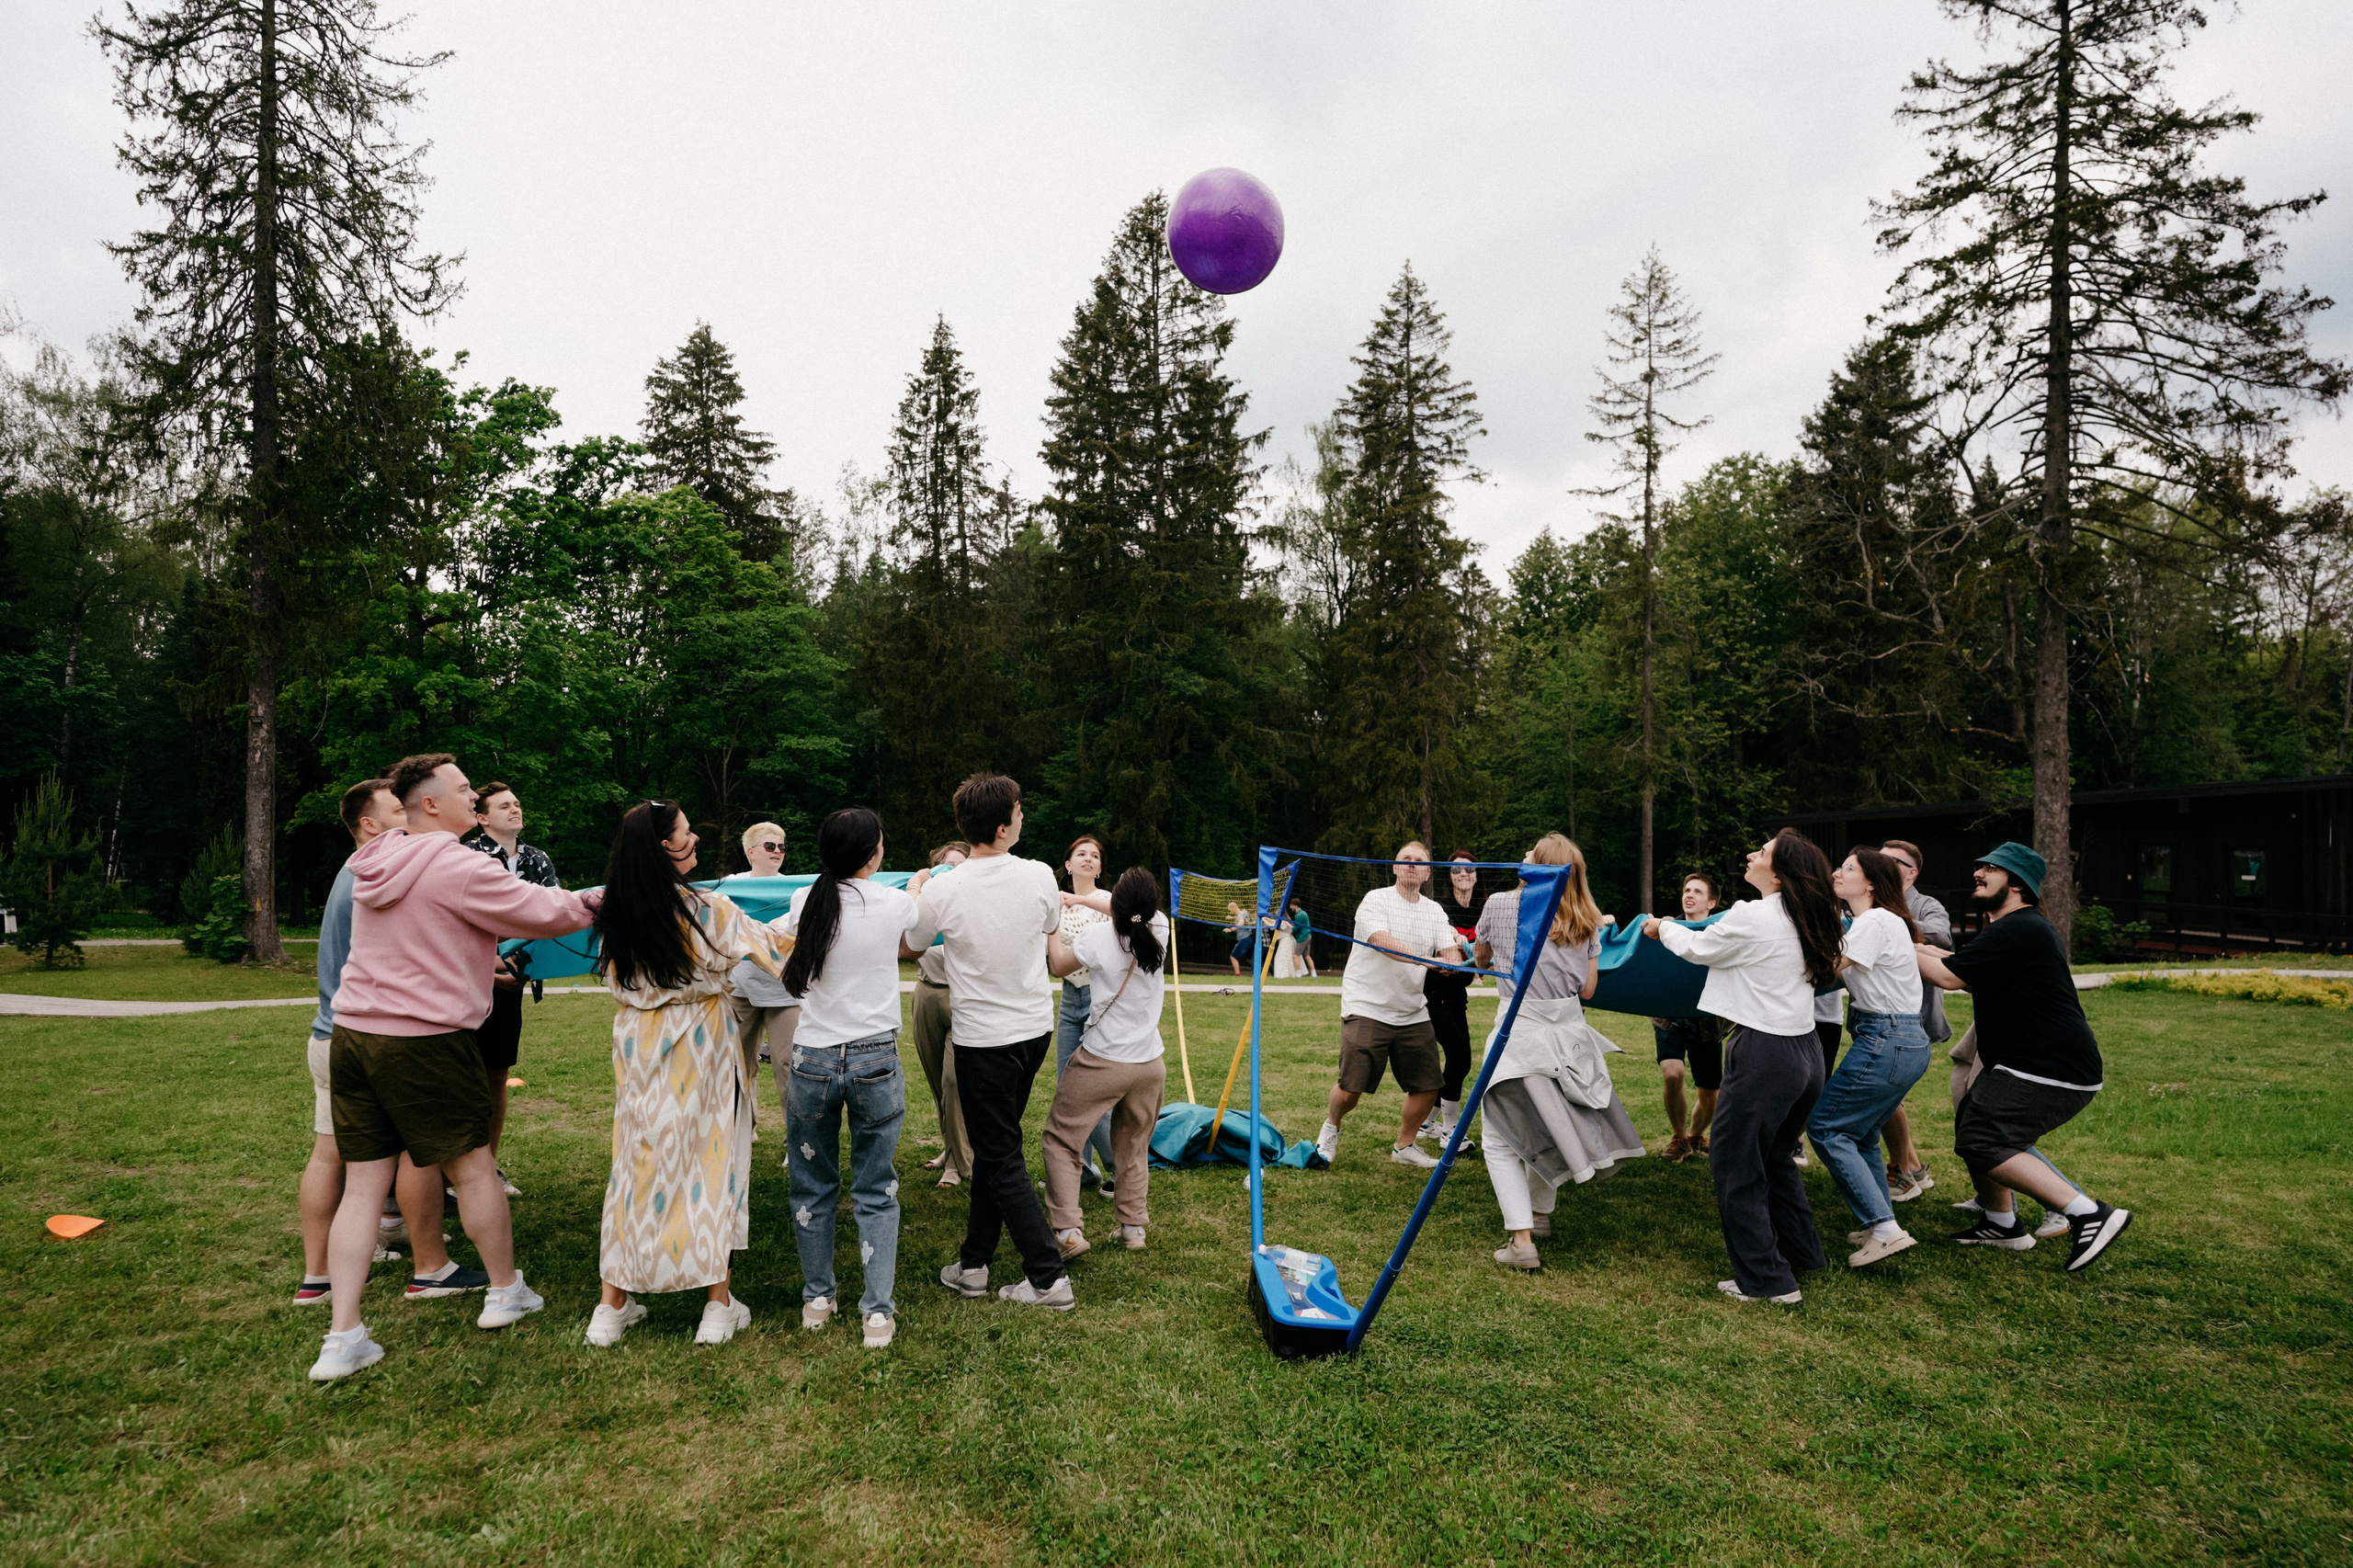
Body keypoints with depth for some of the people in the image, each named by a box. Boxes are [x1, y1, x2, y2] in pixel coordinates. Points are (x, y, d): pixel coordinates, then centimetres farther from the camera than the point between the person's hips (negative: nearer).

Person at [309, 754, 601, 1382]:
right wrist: (599, 902, 4)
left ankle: (343, 1339, 10)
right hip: (423, 1042, -7)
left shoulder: (378, 864, 10)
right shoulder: (456, 866, -16)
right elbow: (539, 909, -12)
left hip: (353, 1034, 8)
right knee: (473, 1167, 10)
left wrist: (484, 959, 29)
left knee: (362, 1183, 9)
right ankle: (506, 1291, 27)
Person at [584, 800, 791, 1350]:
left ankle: (613, 1304, 21)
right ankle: (719, 1304, 15)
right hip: (700, 1049, -4)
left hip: (638, 1049, 4)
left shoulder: (614, 913, -3)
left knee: (639, 1162, 13)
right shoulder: (709, 909, -16)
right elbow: (773, 948, -4)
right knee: (711, 1159, 7)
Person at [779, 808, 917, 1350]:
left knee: (813, 1185, 17)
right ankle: (878, 1311, 10)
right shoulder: (895, 904, -9)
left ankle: (817, 1297, 29)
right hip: (876, 1061, -2)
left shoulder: (805, 902, -2)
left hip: (811, 1061, 2)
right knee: (875, 1191, 9)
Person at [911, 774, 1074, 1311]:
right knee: (993, 1147, 17)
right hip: (1035, 1028, 4)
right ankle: (974, 1263, 27)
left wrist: (916, 890, 21)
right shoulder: (1040, 876, -9)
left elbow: (909, 948, 4)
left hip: (983, 1039, -4)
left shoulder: (943, 891, -17)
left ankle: (1049, 1278, 5)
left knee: (1002, 1160, 4)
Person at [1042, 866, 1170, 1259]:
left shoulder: (1098, 936, -16)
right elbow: (1136, 916, 19)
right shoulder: (1160, 930, -6)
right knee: (1135, 1146, 20)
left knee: (1061, 1138, 8)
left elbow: (1058, 964, 4)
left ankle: (1067, 1231, 0)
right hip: (1150, 1064, 4)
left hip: (1102, 1061, -4)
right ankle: (1133, 1226, 24)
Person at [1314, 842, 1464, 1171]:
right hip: (1366, 1009, -5)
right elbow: (1383, 943, -25)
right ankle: (1331, 1127, 25)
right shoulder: (1376, 900, -7)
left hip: (1413, 1014, 5)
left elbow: (1449, 954, -1)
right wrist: (1426, 960, -38)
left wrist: (1455, 954, -25)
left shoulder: (1434, 911, 10)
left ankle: (1405, 1146, 26)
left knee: (1428, 1086, 2)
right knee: (1351, 1090, -9)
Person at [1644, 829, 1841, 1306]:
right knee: (1775, 1159, 25)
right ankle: (1802, 1254, 35)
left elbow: (1697, 947, -1)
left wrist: (1662, 928, 20)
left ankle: (1767, 1281, 8)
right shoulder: (1803, 923, 6)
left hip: (1764, 1053, -8)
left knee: (1736, 1167, 3)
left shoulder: (1751, 917, -17)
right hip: (1805, 1051, 9)